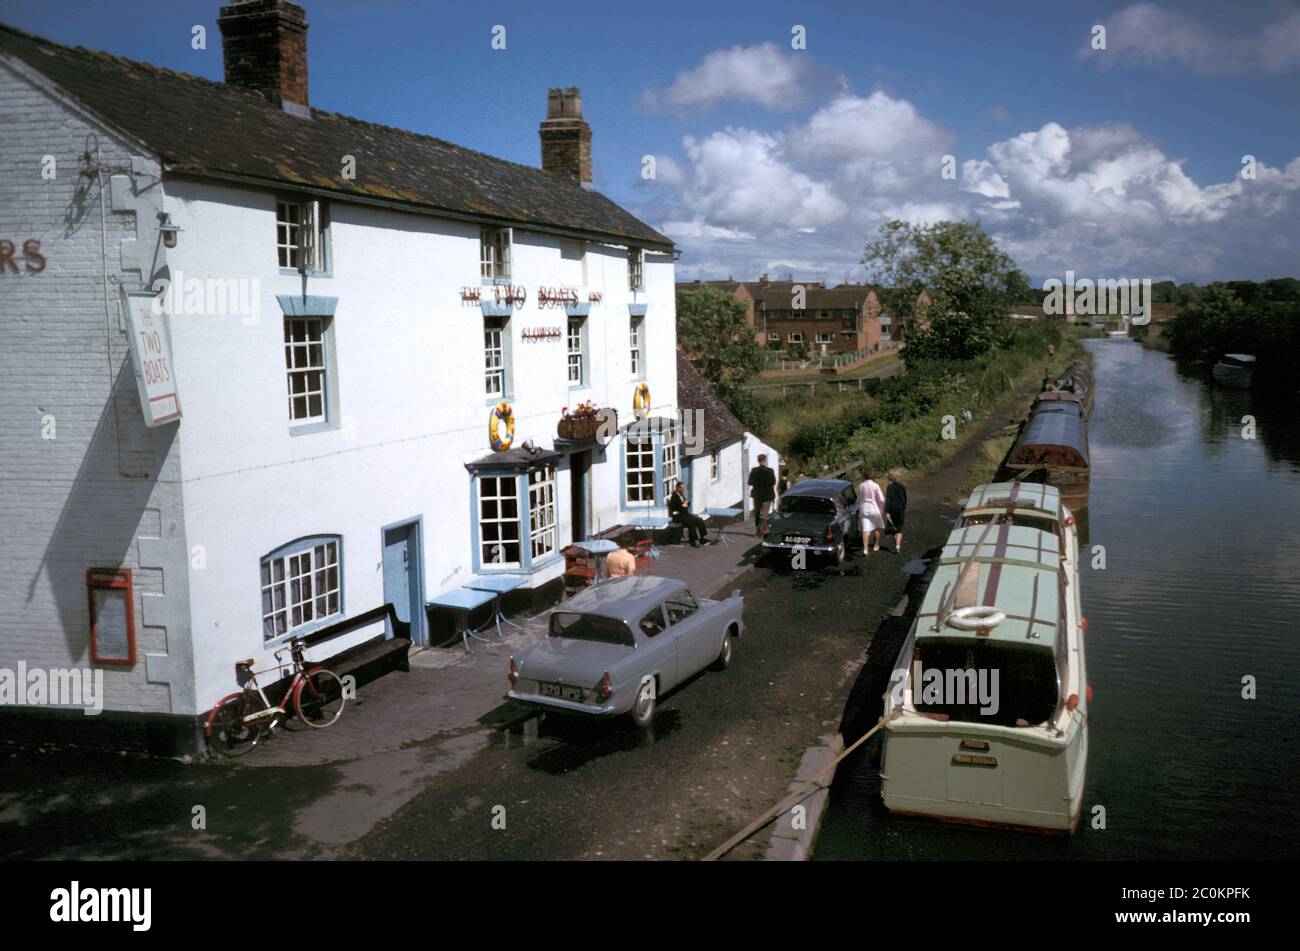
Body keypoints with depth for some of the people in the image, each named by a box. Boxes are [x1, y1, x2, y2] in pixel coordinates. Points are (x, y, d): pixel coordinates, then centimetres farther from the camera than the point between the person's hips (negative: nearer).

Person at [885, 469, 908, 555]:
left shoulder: (890, 487, -9)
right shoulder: (902, 487, 1)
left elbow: (887, 500, -15)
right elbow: (905, 499, 10)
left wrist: (887, 512, -16)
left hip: (892, 509, -1)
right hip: (900, 509, 1)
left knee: (894, 528, 15)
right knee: (899, 530, 1)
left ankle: (897, 545, 26)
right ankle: (898, 546, -18)